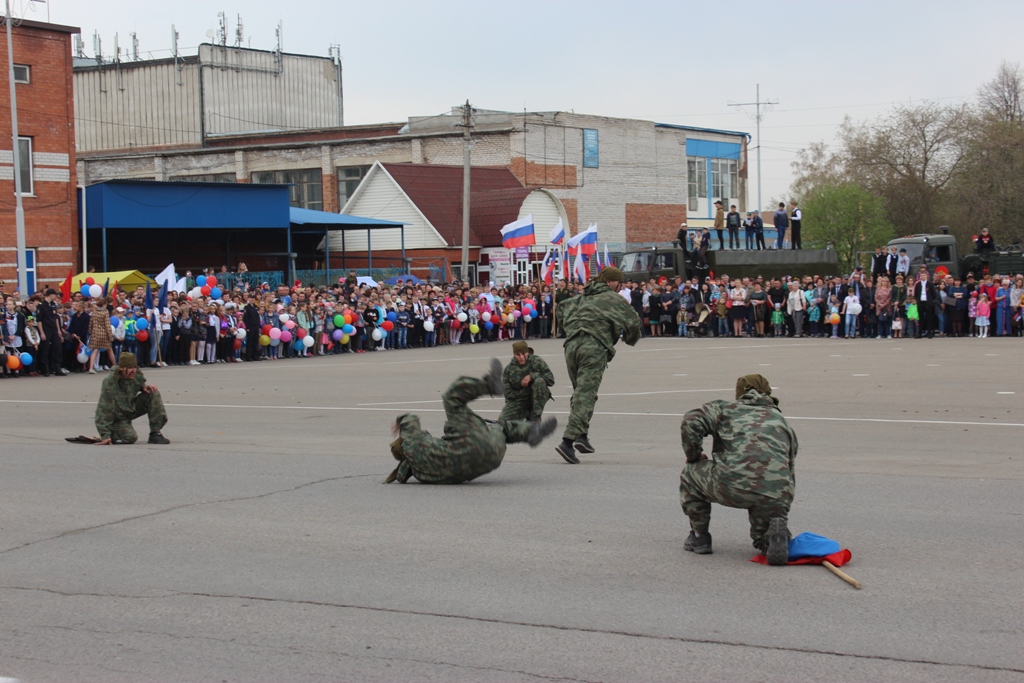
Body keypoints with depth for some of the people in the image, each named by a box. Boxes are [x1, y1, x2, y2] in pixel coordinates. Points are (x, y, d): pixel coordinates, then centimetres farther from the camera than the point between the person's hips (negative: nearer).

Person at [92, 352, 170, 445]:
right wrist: (105, 435, -32)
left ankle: (155, 434, -11)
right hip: (117, 418, -6)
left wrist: (144, 387, -9)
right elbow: (104, 410, -28)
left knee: (153, 393, -13)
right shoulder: (109, 382, -28)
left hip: (131, 409, 6)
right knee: (131, 437, -30)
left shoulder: (137, 376, -11)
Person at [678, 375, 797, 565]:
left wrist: (693, 456, 22)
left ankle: (699, 537, 27)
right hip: (775, 498, 3)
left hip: (732, 485, -3)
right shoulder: (782, 422, 33)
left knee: (690, 473, 28)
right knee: (762, 539, 32)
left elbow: (691, 421, 5)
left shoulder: (726, 408, 24)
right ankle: (773, 535, -4)